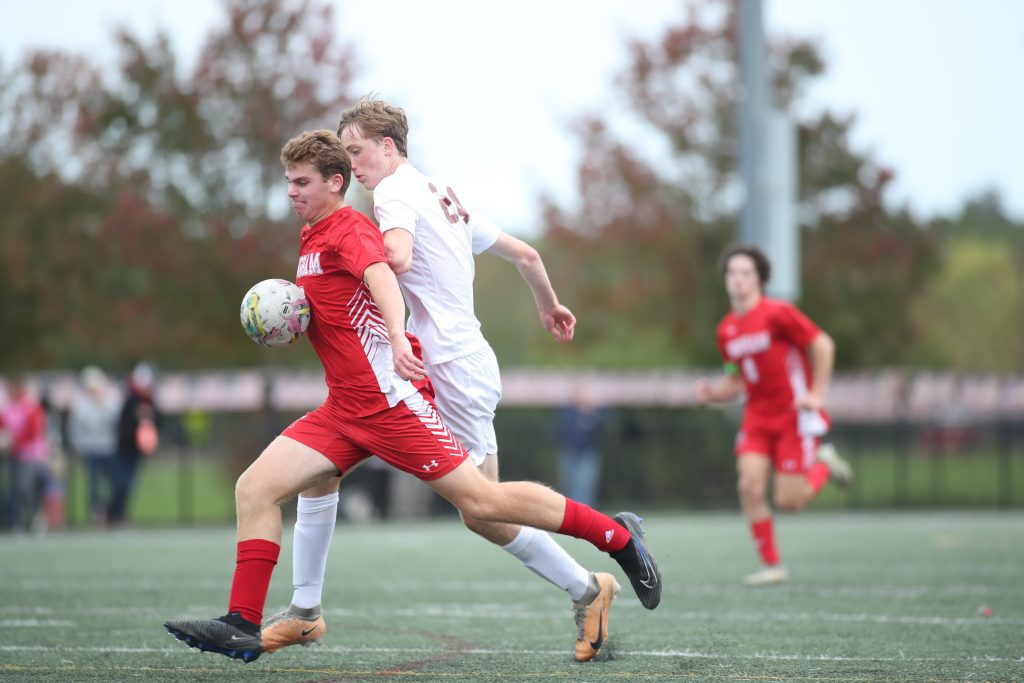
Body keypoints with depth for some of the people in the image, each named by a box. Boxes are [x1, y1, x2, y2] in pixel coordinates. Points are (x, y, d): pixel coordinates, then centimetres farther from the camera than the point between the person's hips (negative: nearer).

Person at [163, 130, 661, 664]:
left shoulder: (349, 228, -9)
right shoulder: (311, 239, 19)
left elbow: (381, 277, -30)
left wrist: (398, 339, -50)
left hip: (390, 399, -9)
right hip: (345, 408, 9)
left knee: (480, 501, -9)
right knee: (254, 489, -3)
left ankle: (617, 536, 3)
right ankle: (243, 626, -4)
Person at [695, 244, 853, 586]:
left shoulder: (777, 314, -13)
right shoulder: (726, 330, 7)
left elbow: (823, 345, -9)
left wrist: (817, 394, -12)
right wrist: (712, 393, -3)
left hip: (795, 414, -5)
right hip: (758, 415, 5)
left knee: (788, 501, -10)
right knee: (750, 485, -15)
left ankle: (823, 464, 22)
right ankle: (771, 565, -3)